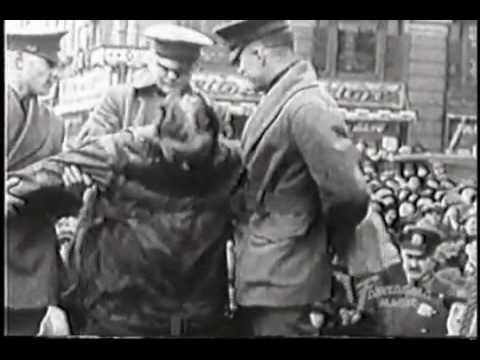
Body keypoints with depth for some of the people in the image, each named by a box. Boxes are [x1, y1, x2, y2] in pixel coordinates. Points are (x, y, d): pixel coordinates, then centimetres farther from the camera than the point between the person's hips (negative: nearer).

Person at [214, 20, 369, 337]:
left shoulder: (305, 107, -22)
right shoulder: (282, 99, 8)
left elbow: (349, 193, -24)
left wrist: (331, 242, -7)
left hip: (280, 278, -9)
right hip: (263, 274, 9)